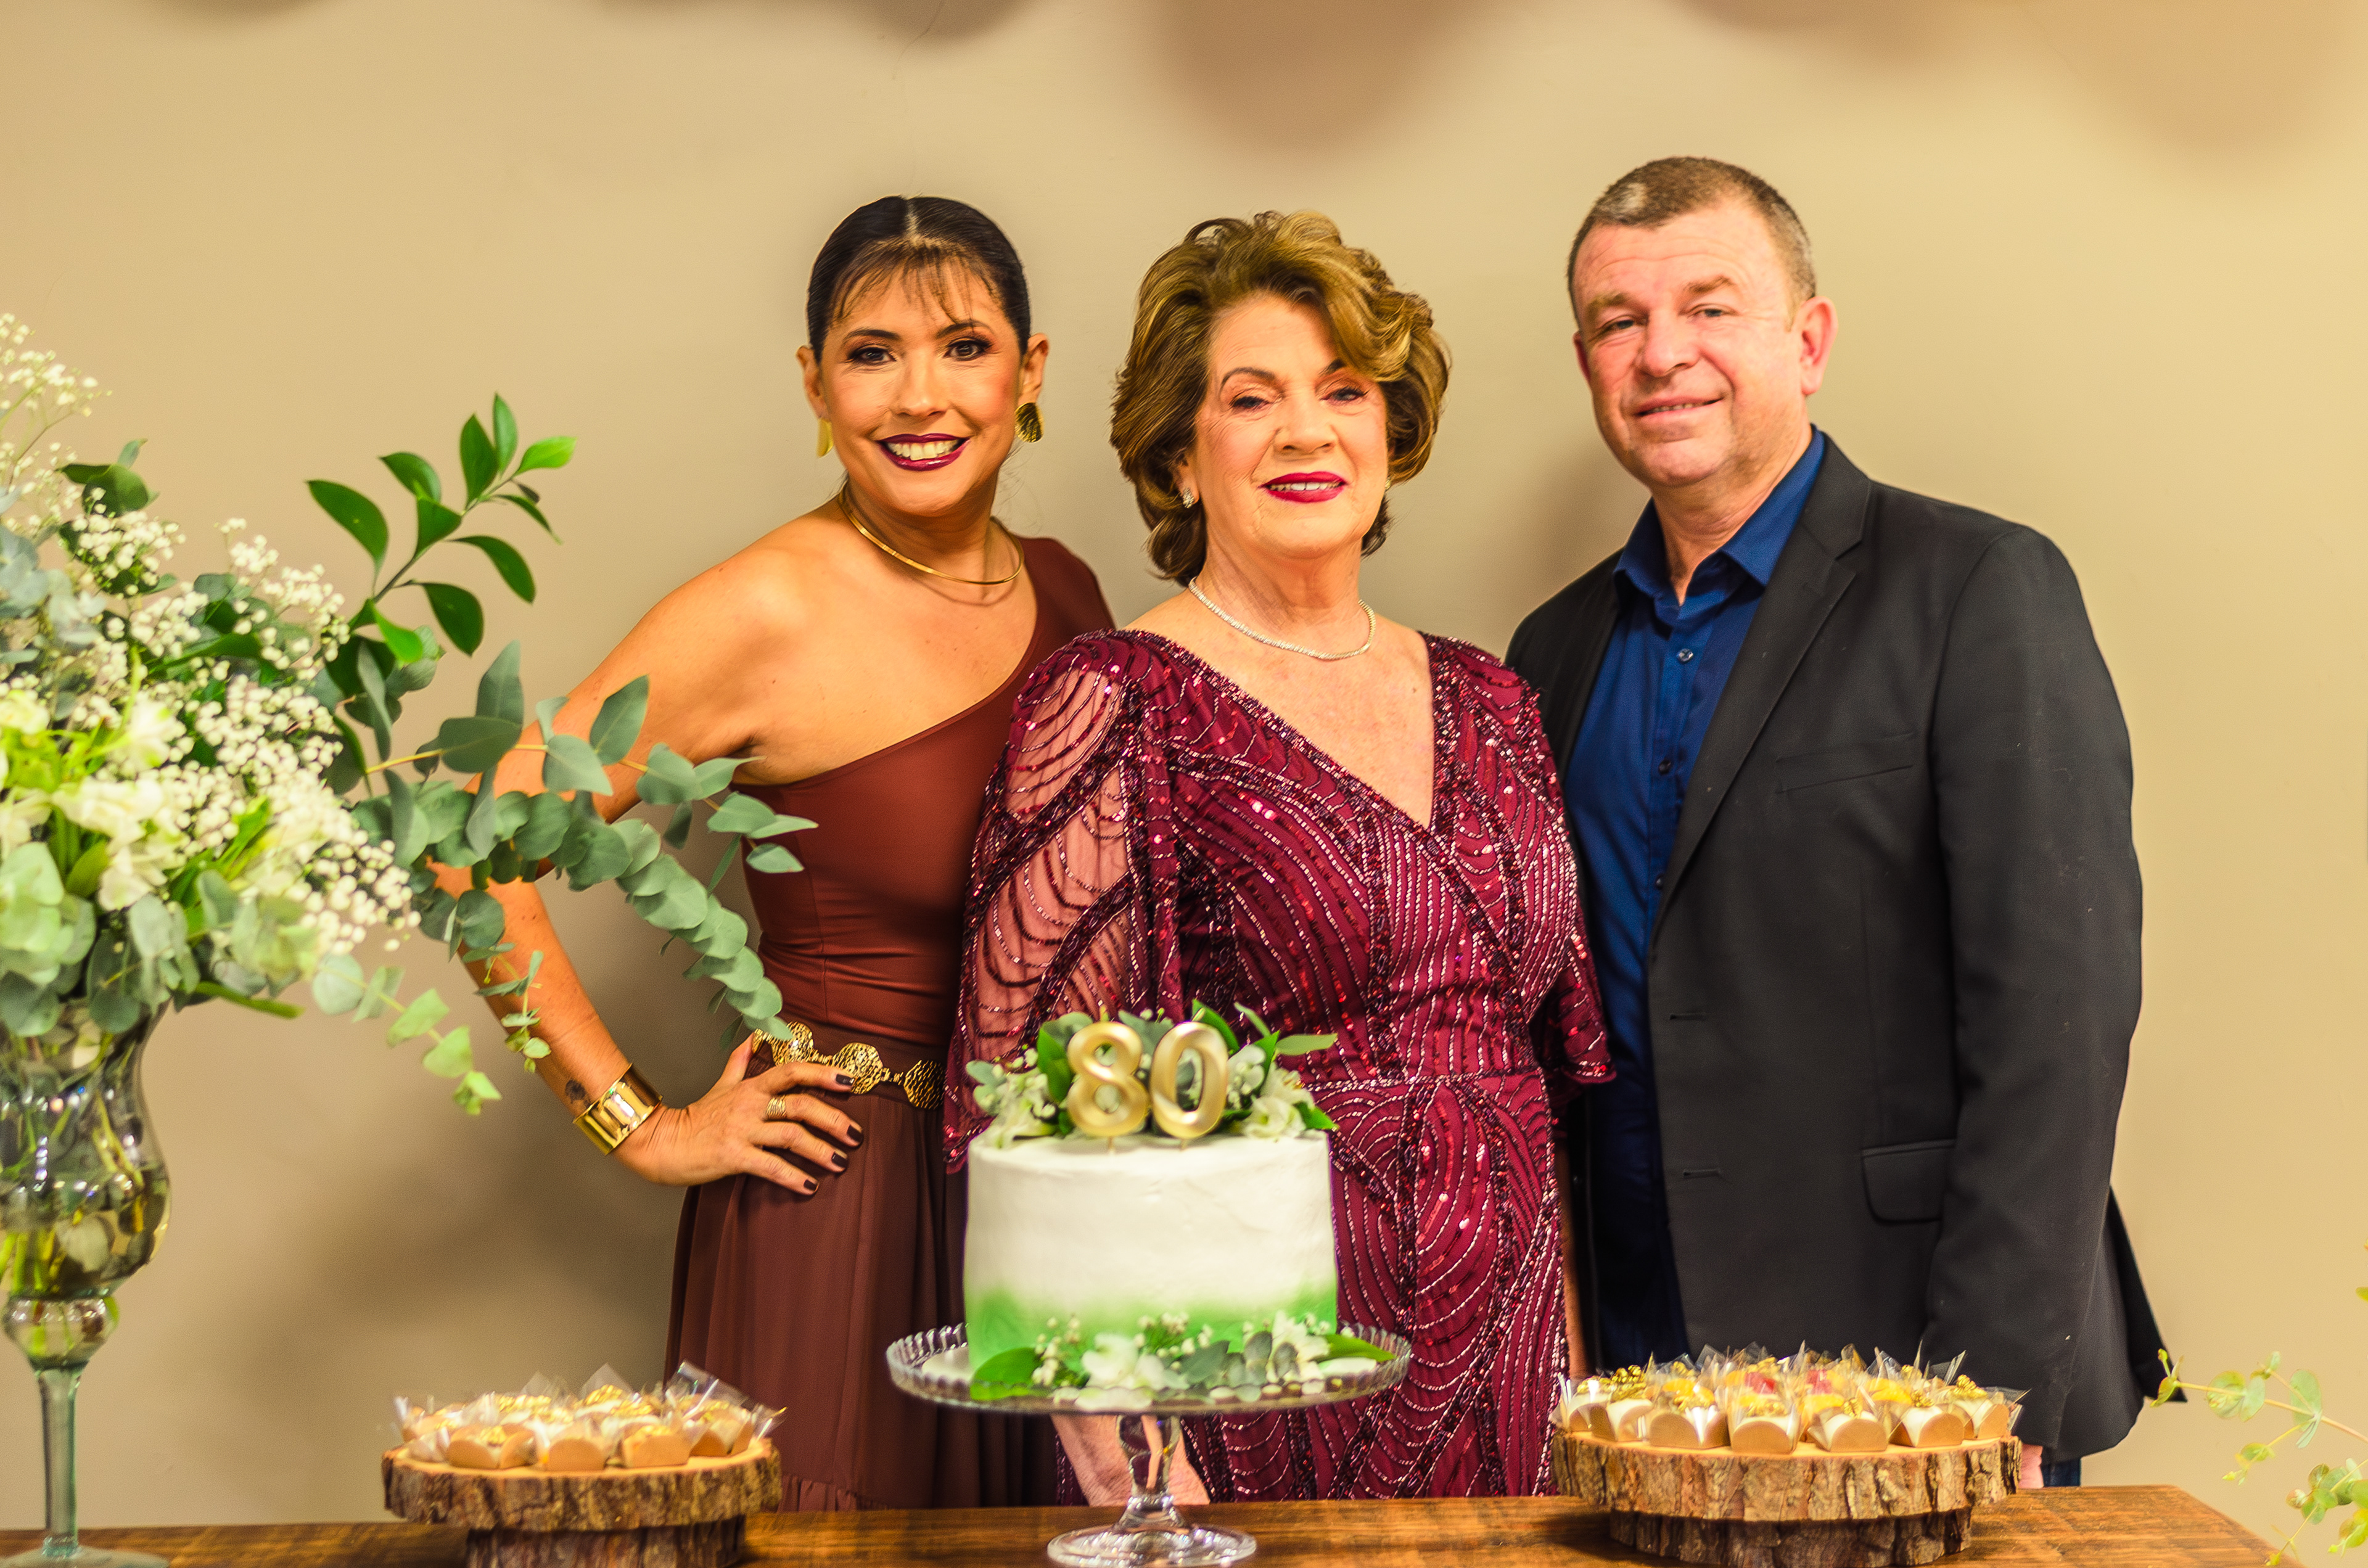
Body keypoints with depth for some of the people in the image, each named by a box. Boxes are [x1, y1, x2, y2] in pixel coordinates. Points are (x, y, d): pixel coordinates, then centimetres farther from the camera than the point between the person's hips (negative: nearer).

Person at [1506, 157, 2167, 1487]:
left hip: (1899, 1373, -4)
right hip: (1636, 1368, 5)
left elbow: (2057, 1009, -13)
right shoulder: (1558, 652, 11)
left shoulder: (1980, 591, -7)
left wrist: (1992, 1397, -18)